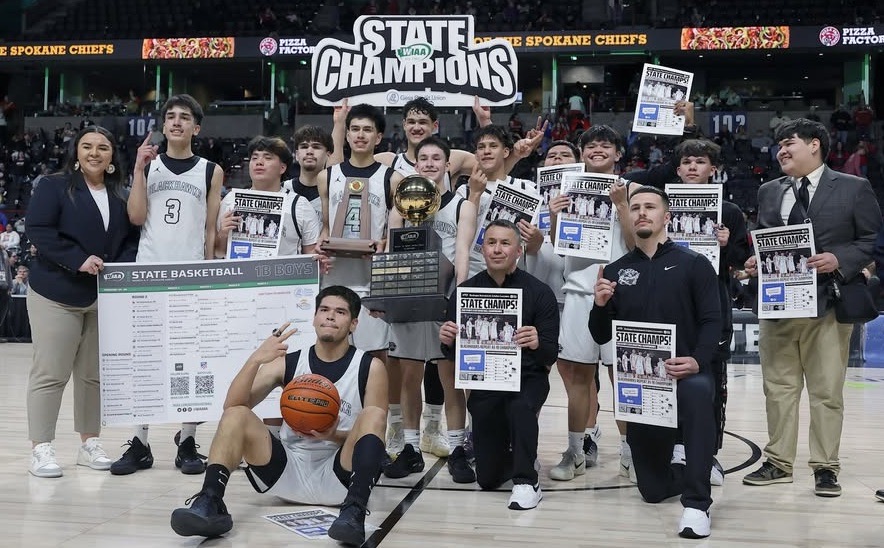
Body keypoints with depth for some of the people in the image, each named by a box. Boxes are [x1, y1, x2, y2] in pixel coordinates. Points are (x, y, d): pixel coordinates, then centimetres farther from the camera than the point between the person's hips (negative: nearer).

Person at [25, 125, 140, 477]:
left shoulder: (120, 196, 11)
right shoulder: (55, 187, -3)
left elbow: (132, 238, 12)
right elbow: (38, 230, -13)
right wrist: (79, 260, -21)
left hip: (107, 298, 5)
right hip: (58, 294, -5)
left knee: (94, 373, 9)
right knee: (50, 373, -2)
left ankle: (89, 443, 19)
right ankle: (41, 449, 5)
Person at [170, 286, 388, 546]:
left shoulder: (370, 367, -2)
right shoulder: (288, 363, 3)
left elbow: (375, 426, -3)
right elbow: (232, 405, -7)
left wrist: (335, 436, -22)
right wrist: (255, 359, -24)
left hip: (340, 477, -2)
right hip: (288, 473, 3)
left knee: (373, 414, -27)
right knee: (236, 414, -15)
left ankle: (354, 513, -45)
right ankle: (209, 503, -34)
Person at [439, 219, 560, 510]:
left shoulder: (539, 292, -9)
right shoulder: (466, 290, -5)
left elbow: (550, 355, -12)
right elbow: (453, 352, 1)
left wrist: (537, 344, -34)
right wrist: (447, 341, -22)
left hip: (527, 377, -2)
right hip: (484, 381, 2)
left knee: (520, 406, -39)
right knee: (488, 479, 6)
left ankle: (527, 481, -19)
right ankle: (513, 451, 41)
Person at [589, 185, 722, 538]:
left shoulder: (693, 264, -1)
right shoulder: (616, 271, 7)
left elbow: (712, 321, -9)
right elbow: (601, 337, 6)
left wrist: (697, 361, -27)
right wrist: (600, 305, -14)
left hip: (686, 373, -3)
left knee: (696, 392, -41)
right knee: (654, 490, 6)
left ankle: (697, 504, -32)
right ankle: (677, 457, 44)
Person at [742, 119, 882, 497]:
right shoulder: (769, 192, 13)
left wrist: (839, 260, -16)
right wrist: (754, 262, -4)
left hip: (828, 305, -4)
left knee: (827, 391, 3)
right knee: (778, 388, 9)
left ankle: (825, 467, 14)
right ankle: (778, 463, 19)